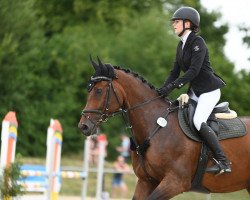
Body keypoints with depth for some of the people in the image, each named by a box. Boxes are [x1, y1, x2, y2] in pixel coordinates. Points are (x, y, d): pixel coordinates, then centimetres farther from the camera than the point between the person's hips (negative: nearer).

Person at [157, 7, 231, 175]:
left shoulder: (198, 42, -15)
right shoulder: (181, 45, 12)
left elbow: (194, 70, -24)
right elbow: (175, 72, 13)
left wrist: (173, 86, -28)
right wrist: (163, 90, -1)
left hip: (209, 90, -10)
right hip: (195, 90, 10)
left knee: (198, 121, -25)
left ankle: (224, 162, -23)